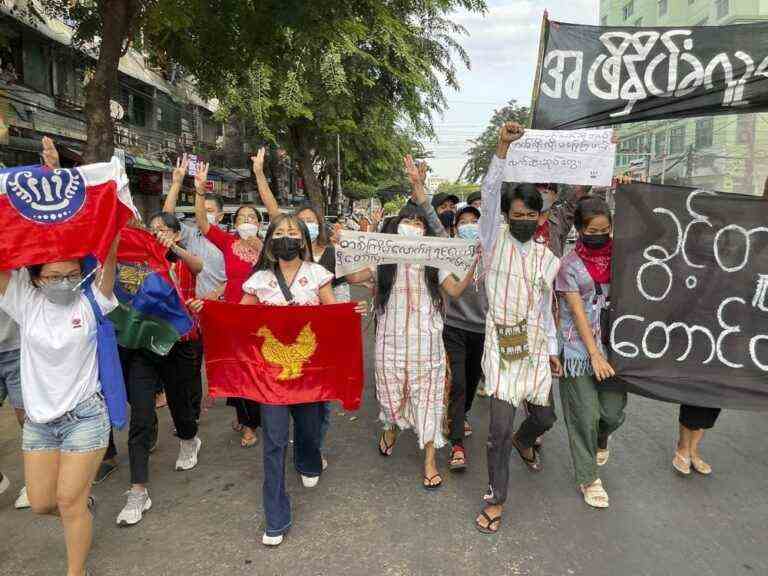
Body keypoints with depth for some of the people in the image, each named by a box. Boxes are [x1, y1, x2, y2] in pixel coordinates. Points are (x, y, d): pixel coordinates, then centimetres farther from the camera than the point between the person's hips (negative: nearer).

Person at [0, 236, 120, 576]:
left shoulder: (91, 302, -10)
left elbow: (109, 258, -22)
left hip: (84, 416, -4)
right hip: (38, 419, 4)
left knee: (69, 502, 1)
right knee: (41, 503, 13)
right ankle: (83, 504, 45)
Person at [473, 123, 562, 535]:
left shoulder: (548, 259, 9)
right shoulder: (495, 241, -1)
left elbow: (546, 310, 14)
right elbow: (490, 194, -15)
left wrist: (553, 352, 14)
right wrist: (502, 147, -24)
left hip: (535, 346, 5)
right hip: (501, 344, -4)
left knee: (543, 416, 15)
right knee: (500, 424, -8)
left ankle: (522, 441, 53)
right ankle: (495, 499, 11)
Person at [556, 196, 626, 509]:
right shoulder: (570, 266, -7)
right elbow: (578, 313, -10)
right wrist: (595, 355, -14)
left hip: (612, 346, 4)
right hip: (579, 350, -3)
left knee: (614, 412, 6)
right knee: (585, 416, 2)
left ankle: (600, 440, 42)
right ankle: (588, 478, 21)